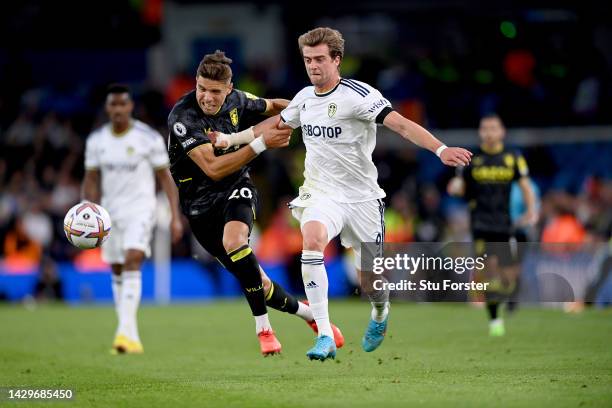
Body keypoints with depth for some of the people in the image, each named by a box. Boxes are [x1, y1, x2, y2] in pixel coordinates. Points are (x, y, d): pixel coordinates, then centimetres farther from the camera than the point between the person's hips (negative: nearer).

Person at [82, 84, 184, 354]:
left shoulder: (149, 138, -8)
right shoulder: (96, 140, 2)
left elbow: (165, 177, -3)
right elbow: (91, 180, 9)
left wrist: (175, 217, -6)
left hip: (140, 208, -5)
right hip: (110, 210, 5)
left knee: (132, 263, -22)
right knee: (117, 271, 9)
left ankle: (126, 330, -30)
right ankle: (130, 337, 19)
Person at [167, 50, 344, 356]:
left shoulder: (235, 100, -5)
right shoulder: (182, 118, -22)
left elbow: (272, 106, 18)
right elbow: (213, 168, -27)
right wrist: (261, 144, -31)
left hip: (236, 188, 1)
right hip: (201, 202, -1)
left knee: (234, 242, -34)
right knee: (257, 286, 0)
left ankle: (263, 326, -24)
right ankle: (308, 313, 26)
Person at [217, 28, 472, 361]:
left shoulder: (359, 95, -14)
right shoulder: (304, 97, 4)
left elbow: (401, 124, -25)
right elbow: (276, 125, 25)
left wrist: (440, 149, -39)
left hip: (362, 196, -3)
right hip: (322, 193, 3)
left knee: (370, 282, 3)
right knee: (311, 241, -30)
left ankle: (380, 313, 44)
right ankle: (325, 336, -30)